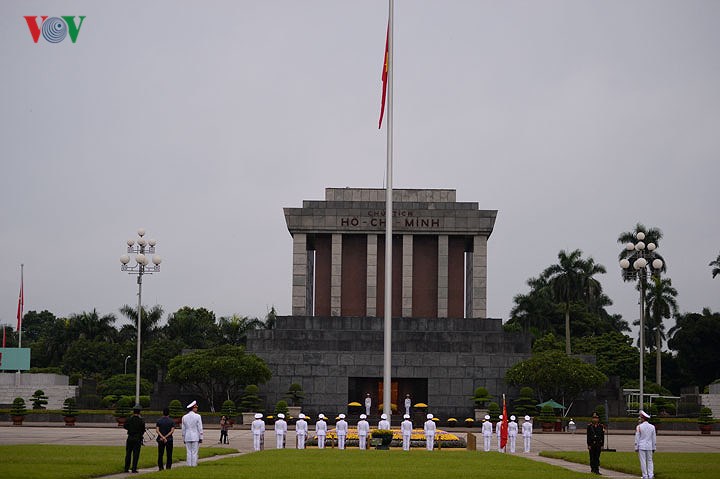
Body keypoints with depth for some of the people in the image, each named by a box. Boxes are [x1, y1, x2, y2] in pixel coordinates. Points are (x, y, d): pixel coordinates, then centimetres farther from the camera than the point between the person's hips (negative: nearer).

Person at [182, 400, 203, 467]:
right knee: (194, 452, -2)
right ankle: (194, 465, -5)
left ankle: (189, 465, 3)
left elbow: (183, 429, 9)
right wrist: (201, 438, -2)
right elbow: (200, 428, -7)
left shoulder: (184, 417, 6)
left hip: (187, 437, 3)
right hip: (195, 438, -3)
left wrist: (184, 439, 15)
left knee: (189, 452, 6)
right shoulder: (197, 416, -6)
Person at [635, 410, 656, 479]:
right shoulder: (652, 427, 2)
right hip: (649, 447, 3)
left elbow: (637, 438, -7)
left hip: (641, 447, -3)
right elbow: (653, 439, 6)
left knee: (643, 461, 1)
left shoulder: (639, 427, -8)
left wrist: (636, 448, -1)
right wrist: (653, 448, 13)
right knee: (650, 461, 10)